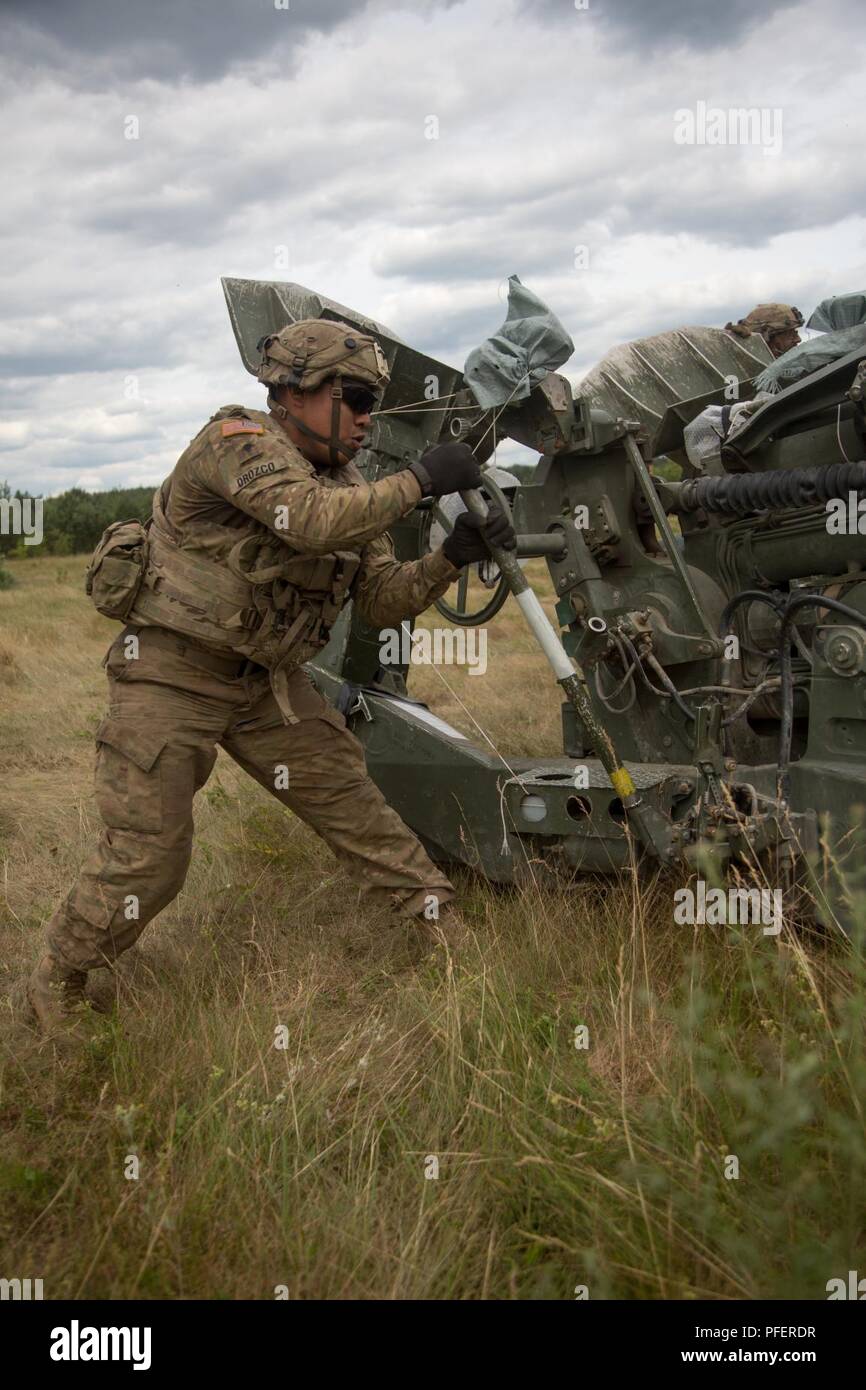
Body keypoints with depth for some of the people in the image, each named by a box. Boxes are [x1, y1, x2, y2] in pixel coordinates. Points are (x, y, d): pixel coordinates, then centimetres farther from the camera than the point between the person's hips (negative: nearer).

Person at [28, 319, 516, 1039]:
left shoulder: (348, 487, 7)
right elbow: (313, 518, -34)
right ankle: (58, 982, 19)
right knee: (148, 858, -5)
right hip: (173, 673, -7)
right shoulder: (238, 440, -16)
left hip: (269, 679, 7)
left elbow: (382, 602, 4)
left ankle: (448, 928, 17)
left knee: (351, 802, 4)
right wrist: (420, 480, -26)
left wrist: (453, 556, -12)